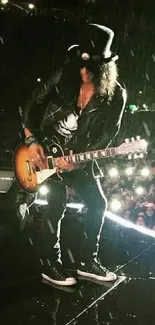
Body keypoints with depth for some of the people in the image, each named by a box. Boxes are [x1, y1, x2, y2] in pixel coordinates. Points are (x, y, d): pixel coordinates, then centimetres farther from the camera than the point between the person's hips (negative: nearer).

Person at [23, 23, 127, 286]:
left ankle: (87, 262, 18)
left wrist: (78, 160, -23)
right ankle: (51, 266, 4)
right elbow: (33, 104, -3)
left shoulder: (115, 95, -12)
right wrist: (32, 140, -12)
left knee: (97, 204, 2)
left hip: (80, 156, 3)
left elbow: (106, 136, -12)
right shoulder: (65, 77, -11)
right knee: (56, 205, -11)